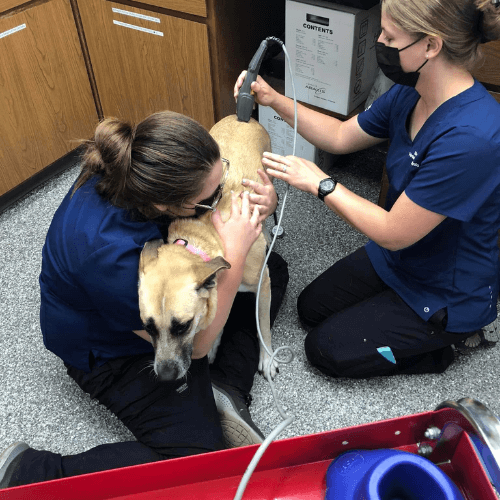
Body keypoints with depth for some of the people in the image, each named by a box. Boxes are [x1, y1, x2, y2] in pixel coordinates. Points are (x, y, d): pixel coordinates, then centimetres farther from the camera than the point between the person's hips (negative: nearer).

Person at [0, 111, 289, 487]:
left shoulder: (136, 170, -22)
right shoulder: (109, 253, -42)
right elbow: (194, 344, -28)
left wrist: (262, 203, -23)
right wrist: (235, 254, -32)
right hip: (114, 352, -8)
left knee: (272, 268, 8)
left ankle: (224, 389, -2)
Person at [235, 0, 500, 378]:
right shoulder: (409, 94, -10)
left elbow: (393, 233, -30)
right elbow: (341, 137, 4)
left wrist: (321, 184, -21)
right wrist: (274, 100, -5)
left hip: (447, 294, -8)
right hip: (395, 258, 8)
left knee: (326, 350, 1)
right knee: (311, 308, 16)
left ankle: (449, 339, 13)